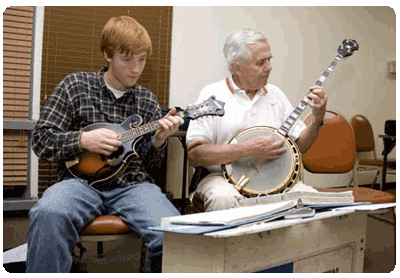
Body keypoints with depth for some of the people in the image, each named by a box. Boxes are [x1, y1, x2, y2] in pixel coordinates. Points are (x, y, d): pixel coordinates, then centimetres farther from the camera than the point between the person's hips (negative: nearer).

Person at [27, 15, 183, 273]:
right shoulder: (75, 85, 8)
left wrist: (159, 140, -5)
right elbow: (41, 139, 6)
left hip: (133, 184, 2)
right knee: (49, 215, -37)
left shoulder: (147, 100, 14)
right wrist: (83, 140, -10)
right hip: (82, 179, -1)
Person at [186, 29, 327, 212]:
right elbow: (195, 154, -13)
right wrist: (250, 150, -17)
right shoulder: (213, 94, -4)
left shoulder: (275, 94, 12)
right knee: (223, 199, -37)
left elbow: (300, 145, 15)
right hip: (224, 177, -3)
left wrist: (318, 119, -4)